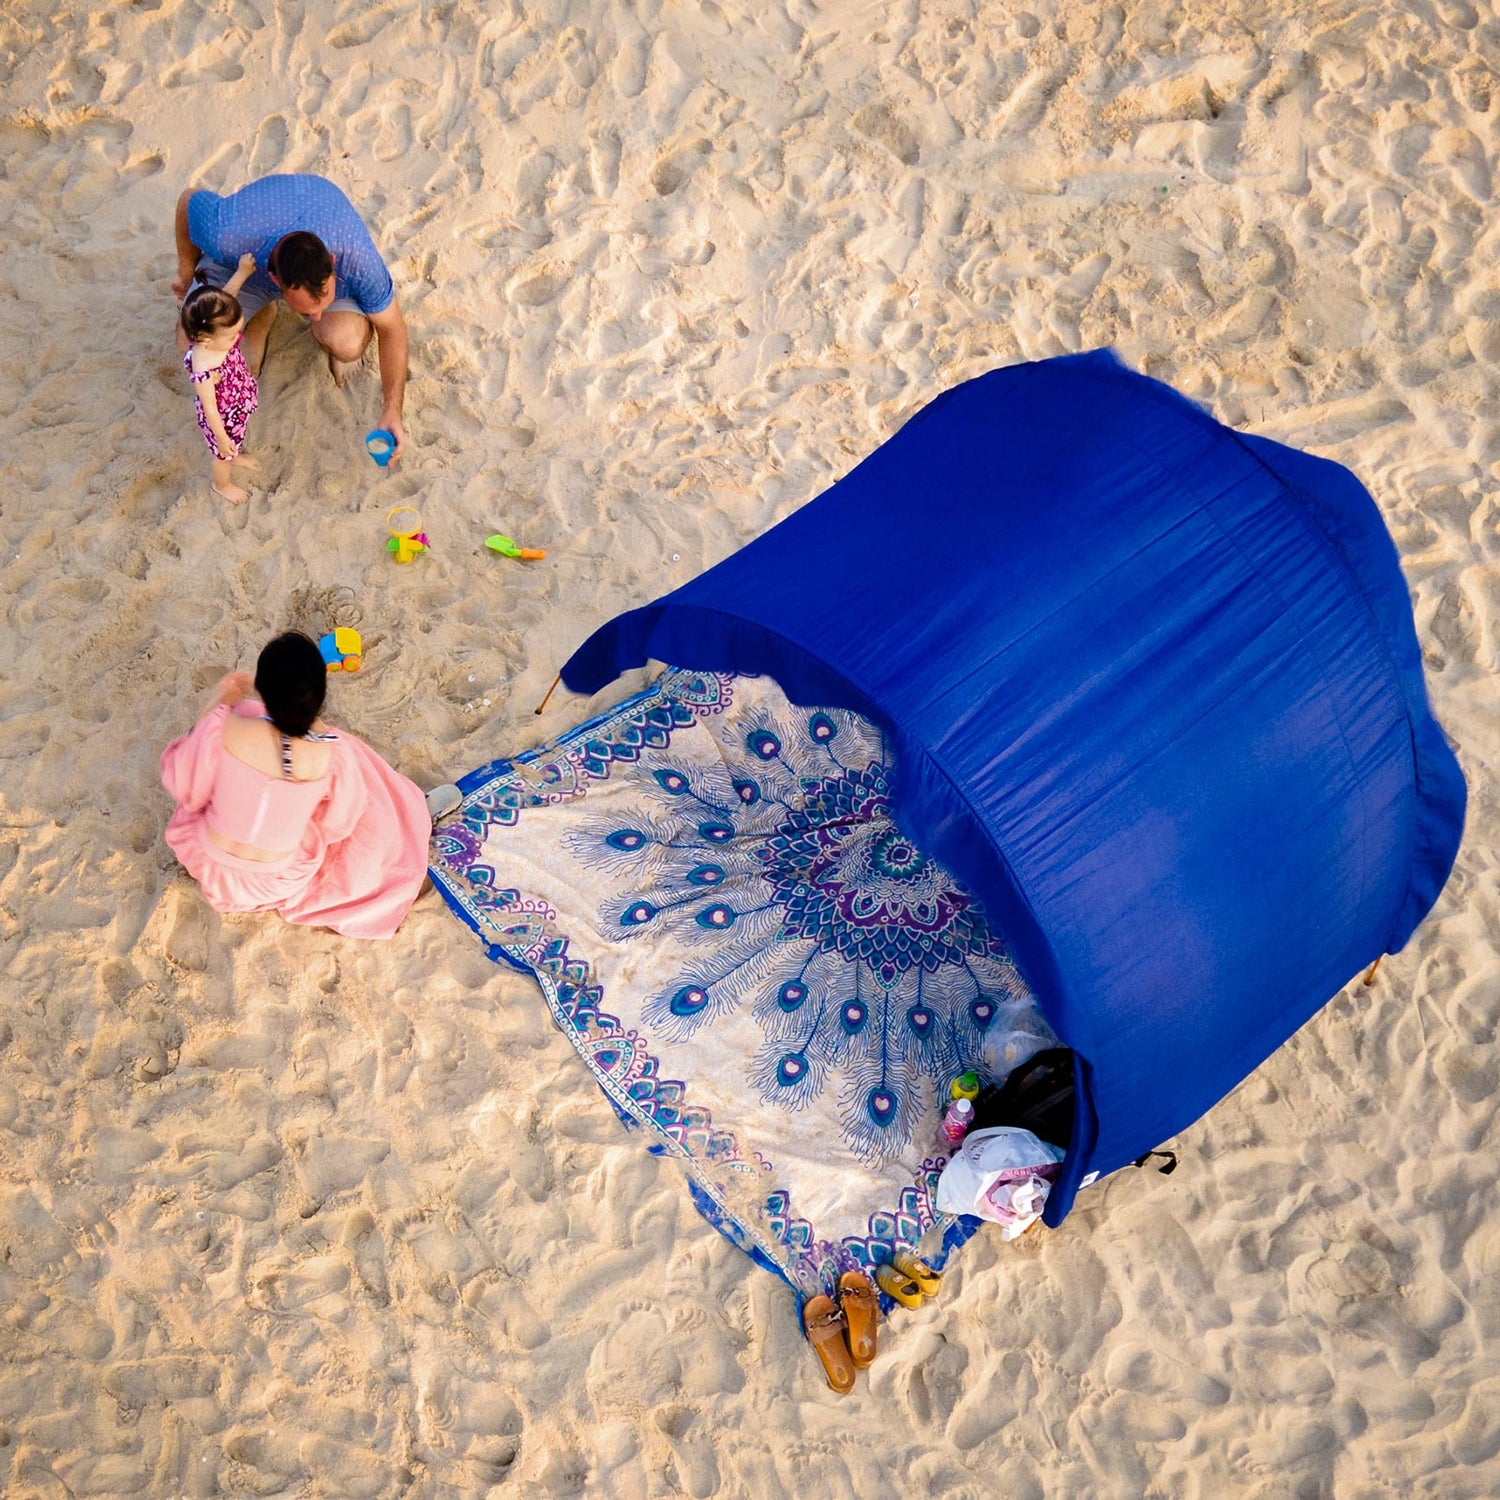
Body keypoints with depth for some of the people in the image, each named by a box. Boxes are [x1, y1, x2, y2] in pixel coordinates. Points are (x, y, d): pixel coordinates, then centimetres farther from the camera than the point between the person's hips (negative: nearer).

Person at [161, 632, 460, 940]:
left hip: (210, 866, 1)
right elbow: (338, 823, -8)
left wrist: (215, 704, -1)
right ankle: (414, 813, 49)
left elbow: (182, 782, -9)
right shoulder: (331, 754, -28)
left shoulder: (225, 728, -29)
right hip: (278, 884, -1)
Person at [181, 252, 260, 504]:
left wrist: (243, 271, -6)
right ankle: (222, 484, 56)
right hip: (223, 417, -6)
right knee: (224, 453, 25)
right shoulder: (205, 370, -46)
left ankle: (234, 456, 70)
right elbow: (210, 408, -31)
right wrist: (221, 438, -19)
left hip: (238, 405, 6)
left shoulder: (214, 331, -28)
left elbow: (225, 296, -7)